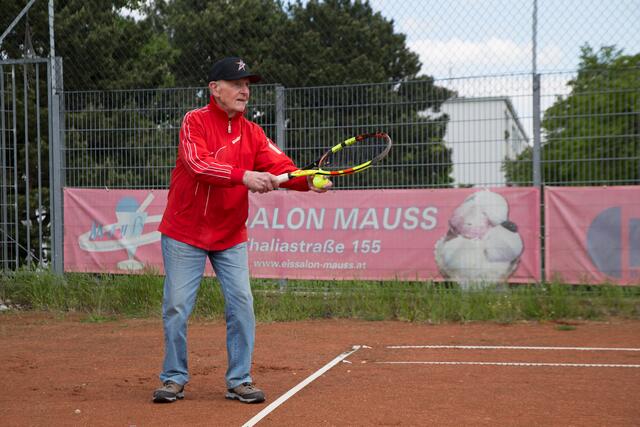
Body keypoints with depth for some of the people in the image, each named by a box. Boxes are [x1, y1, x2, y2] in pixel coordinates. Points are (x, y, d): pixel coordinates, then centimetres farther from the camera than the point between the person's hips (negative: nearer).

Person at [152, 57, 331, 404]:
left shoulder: (252, 132, 4)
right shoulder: (195, 121, -10)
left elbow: (280, 167, -8)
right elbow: (198, 164, -27)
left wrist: (307, 181, -28)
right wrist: (243, 175, -40)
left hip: (230, 236, 4)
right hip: (185, 232, -4)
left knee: (241, 304, -2)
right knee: (176, 307, 0)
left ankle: (239, 380, 10)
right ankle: (174, 378, 17)